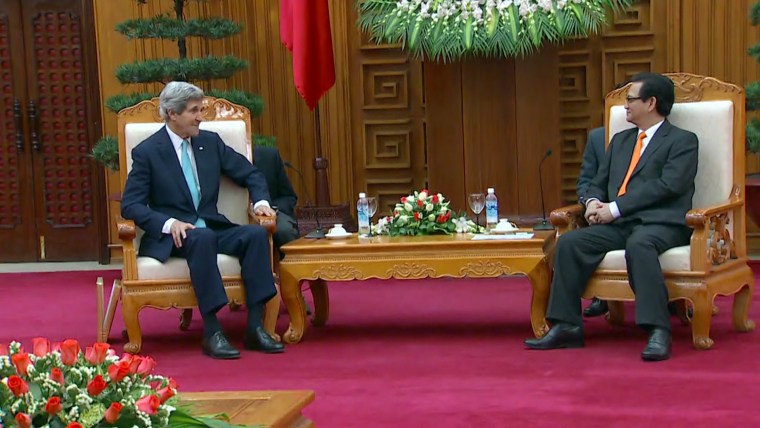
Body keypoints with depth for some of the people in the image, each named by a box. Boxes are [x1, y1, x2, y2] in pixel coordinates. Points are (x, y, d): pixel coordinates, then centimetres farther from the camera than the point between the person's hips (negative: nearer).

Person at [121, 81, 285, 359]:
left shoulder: (211, 142, 11)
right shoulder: (147, 152, -3)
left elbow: (251, 175, 18)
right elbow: (130, 205, -8)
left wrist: (261, 202, -4)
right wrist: (168, 223, -24)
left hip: (212, 229, 5)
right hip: (171, 236, -5)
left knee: (256, 233, -23)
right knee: (202, 238, -38)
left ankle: (255, 327, -26)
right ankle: (212, 333, -37)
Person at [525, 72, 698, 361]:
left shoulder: (683, 141, 3)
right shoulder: (620, 140, 25)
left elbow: (668, 185, -12)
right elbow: (598, 183, 25)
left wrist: (615, 208, -16)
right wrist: (593, 203, -1)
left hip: (662, 223, -6)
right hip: (619, 225, 6)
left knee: (639, 245, -39)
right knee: (569, 242, -18)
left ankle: (658, 332, -41)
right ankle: (567, 326, -16)